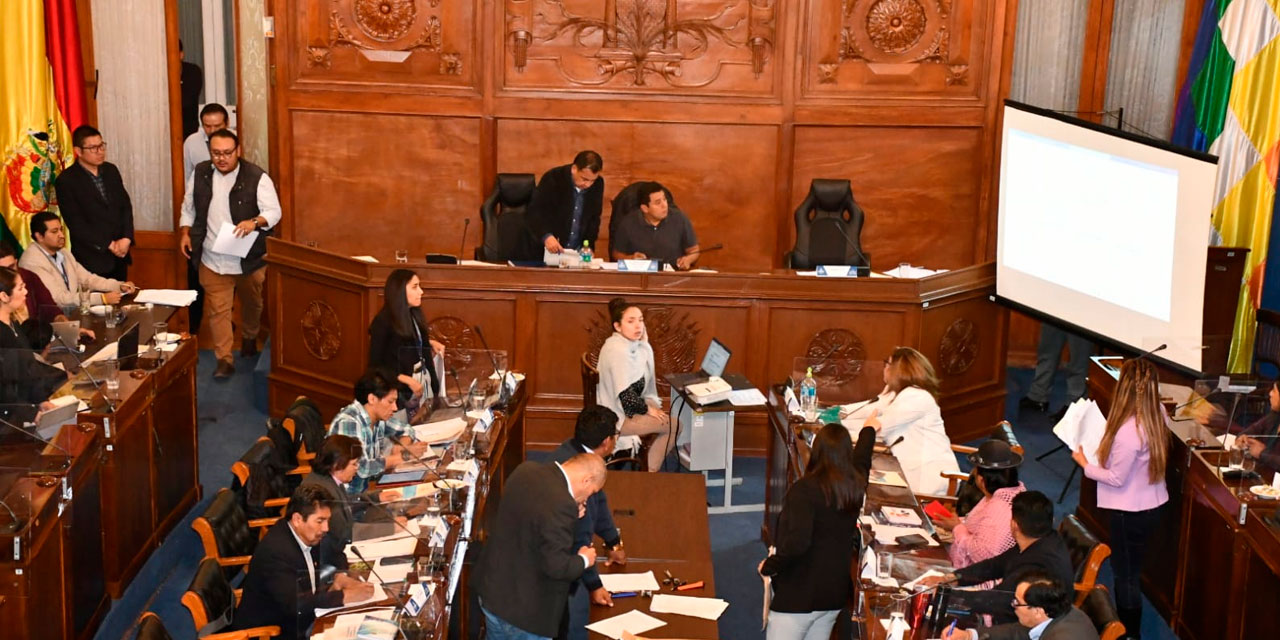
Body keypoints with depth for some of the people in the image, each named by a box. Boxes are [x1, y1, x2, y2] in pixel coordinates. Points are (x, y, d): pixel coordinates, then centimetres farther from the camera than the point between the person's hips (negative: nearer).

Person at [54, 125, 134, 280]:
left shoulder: (111, 170, 10)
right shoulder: (66, 181, -9)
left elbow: (126, 206, 11)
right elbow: (76, 224, -12)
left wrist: (126, 238, -5)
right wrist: (109, 245, -13)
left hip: (120, 256, 6)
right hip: (93, 260, -5)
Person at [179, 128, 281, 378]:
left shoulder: (256, 177, -13)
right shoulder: (200, 174, 0)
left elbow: (273, 211, -18)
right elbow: (188, 207, 13)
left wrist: (254, 222, -36)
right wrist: (185, 233, 1)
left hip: (250, 258, -2)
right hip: (212, 259, 2)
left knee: (253, 303, 19)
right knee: (217, 310, 0)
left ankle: (249, 339, 46)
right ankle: (224, 360, 7)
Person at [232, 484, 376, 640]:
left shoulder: (307, 536, -2)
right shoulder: (274, 550, -24)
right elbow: (293, 603, -32)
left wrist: (338, 577, -6)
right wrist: (345, 596, -29)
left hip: (294, 623, 8)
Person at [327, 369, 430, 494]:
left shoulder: (379, 416, 0)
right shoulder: (348, 422, -21)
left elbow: (405, 430, 17)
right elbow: (362, 468, -29)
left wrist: (400, 448, -5)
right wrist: (404, 455, -17)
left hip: (367, 488, 7)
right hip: (344, 496, -7)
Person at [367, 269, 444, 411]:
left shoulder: (414, 316, 6)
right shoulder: (383, 322, -14)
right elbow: (375, 365, -13)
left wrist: (429, 342, 3)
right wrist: (406, 380, -21)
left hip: (424, 385, 7)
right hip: (400, 392, -7)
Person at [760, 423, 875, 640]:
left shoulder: (806, 489, -19)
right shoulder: (855, 485, 2)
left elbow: (797, 543, -29)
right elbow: (863, 454, 25)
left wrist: (769, 566, -13)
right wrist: (869, 430, 45)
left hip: (798, 595, -7)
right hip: (835, 594, 7)